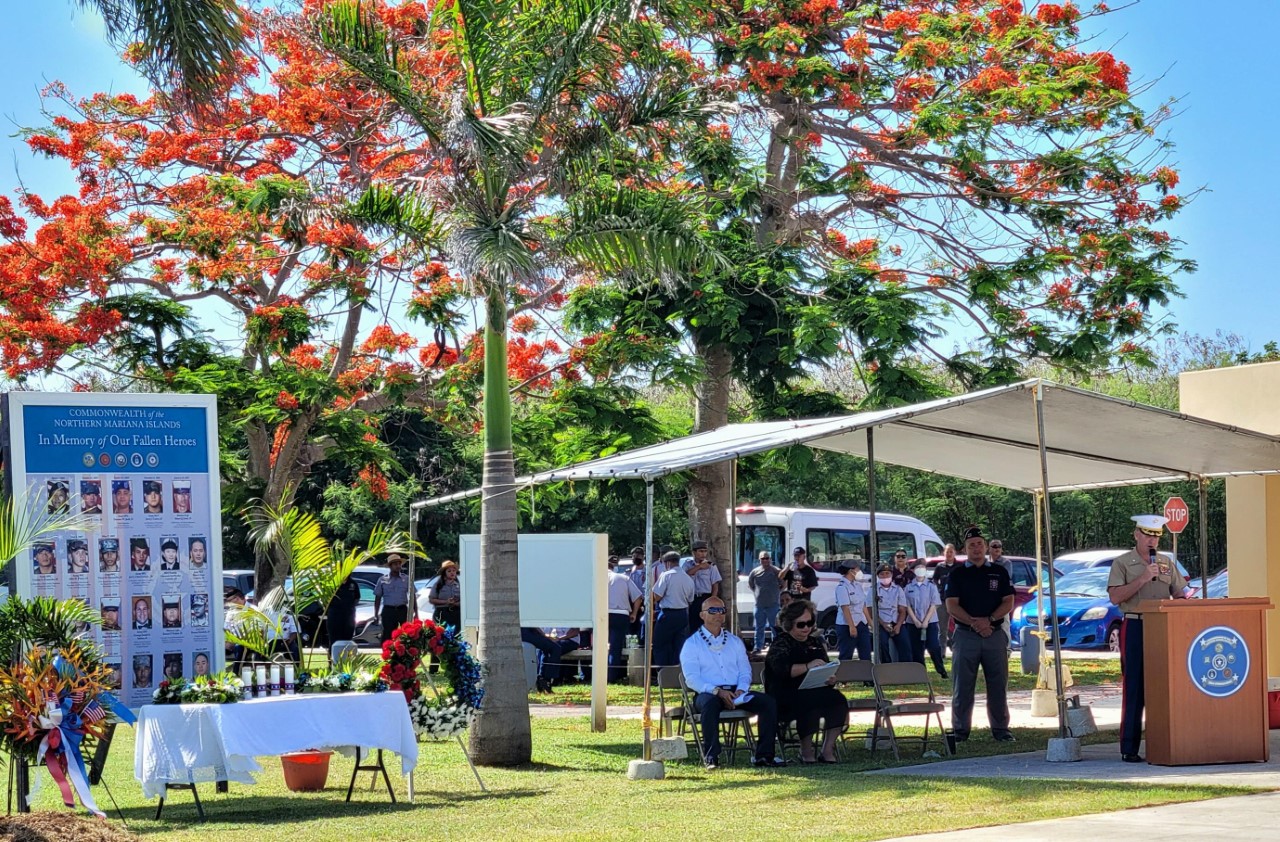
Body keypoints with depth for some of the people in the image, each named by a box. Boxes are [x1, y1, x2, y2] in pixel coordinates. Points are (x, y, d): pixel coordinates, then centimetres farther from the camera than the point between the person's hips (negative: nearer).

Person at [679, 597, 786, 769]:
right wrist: (717, 691, -20)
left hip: (736, 693, 5)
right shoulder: (692, 644, 5)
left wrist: (740, 689, -9)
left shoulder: (735, 642, 22)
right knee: (710, 703, -40)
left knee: (768, 702, -19)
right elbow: (692, 678, -6)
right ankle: (711, 756, -37)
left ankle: (764, 755, -20)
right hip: (707, 693, -4)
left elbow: (745, 671, 15)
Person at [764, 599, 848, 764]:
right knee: (809, 702, -37)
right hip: (785, 698, -6)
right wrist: (807, 667, -29)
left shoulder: (815, 643, 22)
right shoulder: (781, 644, 3)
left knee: (838, 699, -24)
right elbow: (782, 669, -16)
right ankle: (806, 753, -24)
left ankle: (827, 751, -24)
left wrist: (830, 679, 1)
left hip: (815, 692, 6)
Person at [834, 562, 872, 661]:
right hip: (847, 625, -8)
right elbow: (845, 608, -18)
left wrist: (870, 622, 14)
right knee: (846, 656, -3)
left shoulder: (858, 585, 12)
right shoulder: (842, 587, -12)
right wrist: (851, 626, -23)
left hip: (862, 623, 8)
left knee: (866, 656, 7)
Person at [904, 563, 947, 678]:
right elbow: (908, 606, 3)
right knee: (916, 649, 2)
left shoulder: (931, 587, 1)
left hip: (930, 622, -2)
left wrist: (925, 621, -11)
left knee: (934, 647, -11)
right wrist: (915, 621, -9)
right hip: (913, 623, 2)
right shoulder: (909, 588, 5)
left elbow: (933, 605, -3)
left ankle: (941, 670, 1)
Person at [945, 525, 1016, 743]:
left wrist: (989, 620, -12)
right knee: (962, 686, 0)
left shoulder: (999, 572, 10)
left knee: (998, 685, 4)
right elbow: (952, 606, -2)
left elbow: (1008, 602, 4)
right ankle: (960, 730, 6)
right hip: (965, 635, -1)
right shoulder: (957, 574, 6)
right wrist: (974, 623, -14)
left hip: (995, 634, 1)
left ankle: (1001, 729, 12)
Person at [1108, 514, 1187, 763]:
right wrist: (1142, 579, -15)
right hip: (1135, 628, -4)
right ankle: (1129, 749, -5)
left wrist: (1177, 602, -6)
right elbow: (1115, 597, -8)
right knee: (1134, 688, -6)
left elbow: (1180, 594, 17)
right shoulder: (1122, 564, 3)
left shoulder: (1166, 564, 16)